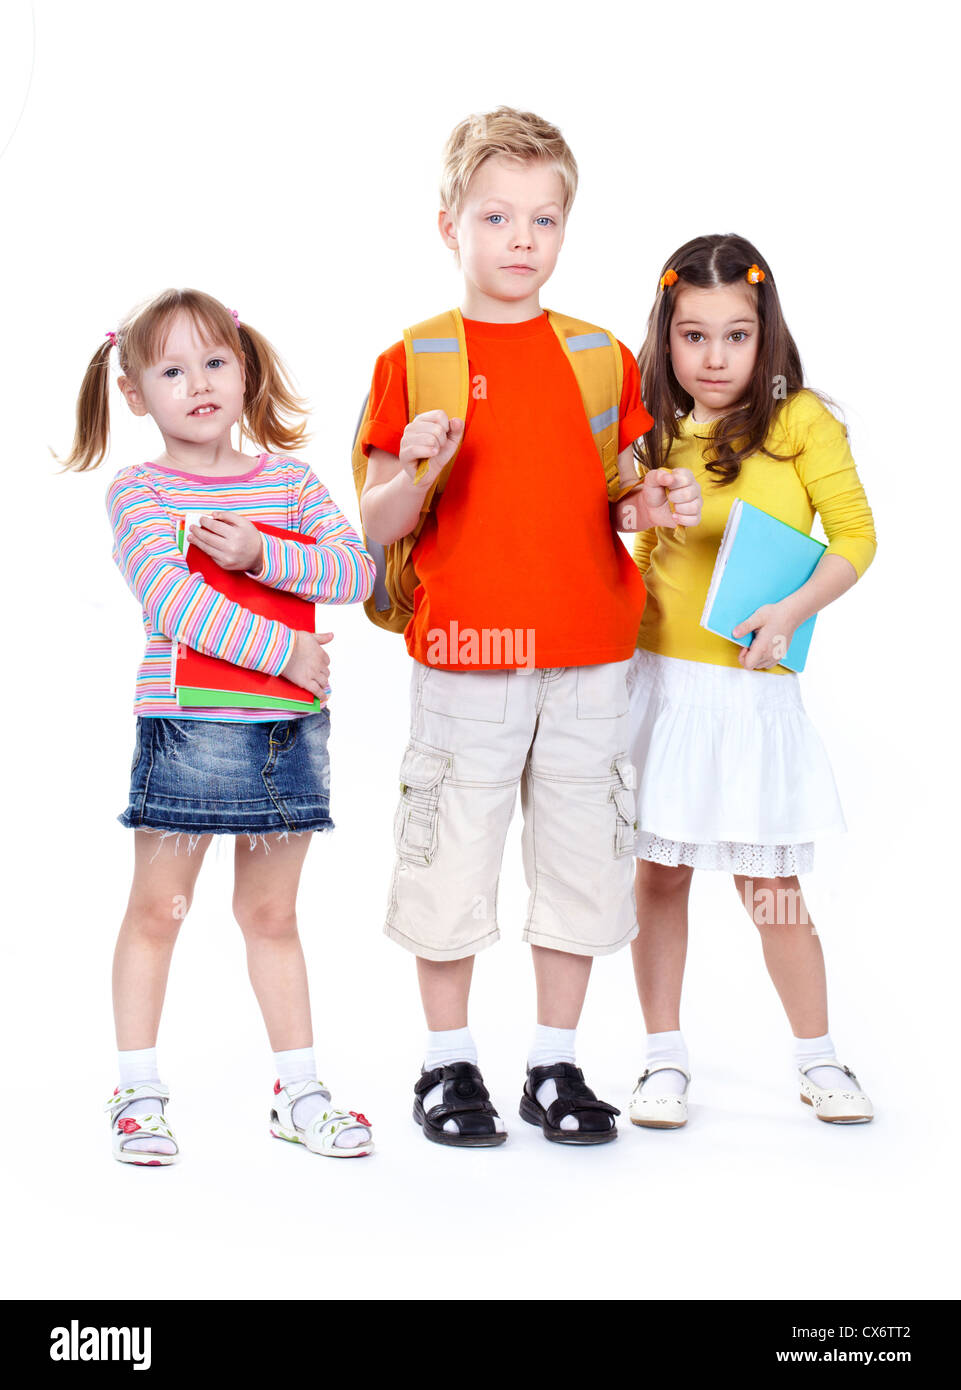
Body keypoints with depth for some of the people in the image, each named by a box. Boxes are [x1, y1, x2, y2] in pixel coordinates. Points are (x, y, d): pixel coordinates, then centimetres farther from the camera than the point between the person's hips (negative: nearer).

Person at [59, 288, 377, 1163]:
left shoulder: (290, 481, 9)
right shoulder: (138, 491, -2)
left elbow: (356, 571, -3)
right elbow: (174, 603, -14)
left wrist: (261, 553, -16)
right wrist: (282, 649, -16)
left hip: (290, 728, 3)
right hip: (185, 726, -3)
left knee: (271, 913, 13)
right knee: (157, 909, 4)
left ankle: (298, 1090, 21)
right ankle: (138, 1093, 17)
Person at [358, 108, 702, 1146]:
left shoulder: (602, 357, 9)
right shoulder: (415, 361, 1)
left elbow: (616, 492, 15)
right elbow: (377, 525, 0)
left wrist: (654, 503, -7)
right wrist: (415, 475, -20)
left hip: (587, 654, 3)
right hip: (463, 653, -3)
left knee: (580, 856, 8)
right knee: (451, 858, 4)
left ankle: (555, 1063, 22)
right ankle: (448, 1065, 20)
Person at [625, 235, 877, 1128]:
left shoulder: (799, 421, -4)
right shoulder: (655, 432, 8)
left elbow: (855, 535, -8)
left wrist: (789, 612, -19)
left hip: (749, 687, -3)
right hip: (654, 678, 3)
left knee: (769, 889, 2)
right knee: (659, 872, 7)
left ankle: (818, 1061, 21)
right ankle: (664, 1059, 21)